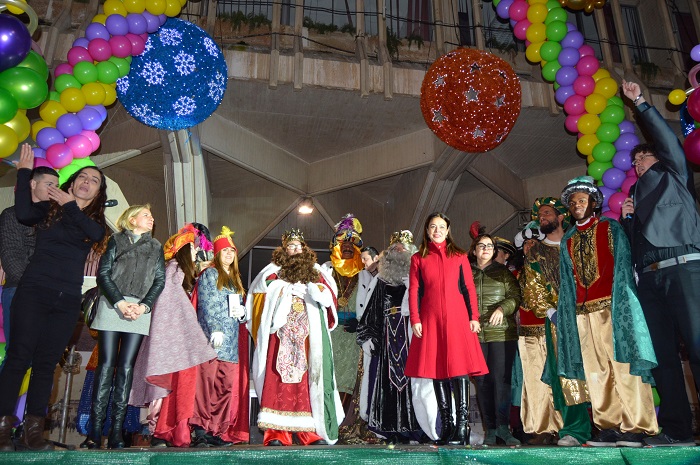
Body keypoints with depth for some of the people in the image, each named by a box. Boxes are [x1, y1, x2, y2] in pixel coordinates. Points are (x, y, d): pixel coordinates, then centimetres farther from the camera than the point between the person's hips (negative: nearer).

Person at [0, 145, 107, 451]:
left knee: (46, 363, 3)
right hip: (33, 291, -2)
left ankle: (33, 430, 7)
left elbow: (94, 233, -12)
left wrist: (70, 205, -4)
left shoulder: (97, 222, 13)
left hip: (67, 300, 2)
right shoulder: (50, 209, 9)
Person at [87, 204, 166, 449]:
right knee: (106, 364, -6)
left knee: (126, 367, -2)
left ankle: (116, 431, -3)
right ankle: (95, 430, -4)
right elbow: (103, 274, 2)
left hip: (140, 310, 2)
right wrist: (120, 302, -10)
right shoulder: (116, 240, 11)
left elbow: (159, 280, 11)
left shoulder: (156, 246, 18)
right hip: (111, 306, -2)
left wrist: (144, 306, -4)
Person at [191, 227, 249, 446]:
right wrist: (215, 330, -16)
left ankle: (217, 431, 7)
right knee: (207, 382, -9)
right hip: (213, 337, -6)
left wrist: (242, 311, 2)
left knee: (227, 385, 2)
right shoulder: (209, 274, 3)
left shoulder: (235, 278, 23)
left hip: (231, 340, 6)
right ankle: (201, 429, -3)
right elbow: (206, 304, -7)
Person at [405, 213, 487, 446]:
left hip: (457, 318, -1)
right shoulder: (418, 258, 10)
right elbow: (414, 291, 6)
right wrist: (415, 320, -3)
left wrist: (474, 317, 1)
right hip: (430, 320, 1)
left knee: (460, 368, -8)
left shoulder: (459, 256, 10)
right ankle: (447, 424, 11)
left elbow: (469, 288, 8)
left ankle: (462, 424, -4)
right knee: (437, 370, 3)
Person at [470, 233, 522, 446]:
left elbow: (515, 296, 2)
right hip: (475, 335, 2)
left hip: (502, 333, -1)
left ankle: (503, 426, -2)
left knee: (501, 379, -9)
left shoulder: (503, 272, 11)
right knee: (482, 381, 3)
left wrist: (502, 308, -16)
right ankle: (490, 429, 11)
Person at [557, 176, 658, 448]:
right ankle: (608, 427, 10)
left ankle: (635, 428, 0)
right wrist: (560, 311, 7)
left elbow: (622, 266, -3)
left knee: (623, 366, -6)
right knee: (595, 372, 4)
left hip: (611, 306, -4)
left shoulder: (610, 228, 7)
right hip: (582, 311, 5)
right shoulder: (568, 240, 20)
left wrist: (620, 302, -14)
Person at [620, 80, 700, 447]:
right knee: (662, 353, 1)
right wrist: (627, 218, 9)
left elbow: (666, 137, 5)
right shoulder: (635, 195, 27)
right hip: (650, 277, 5)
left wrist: (640, 104, 8)